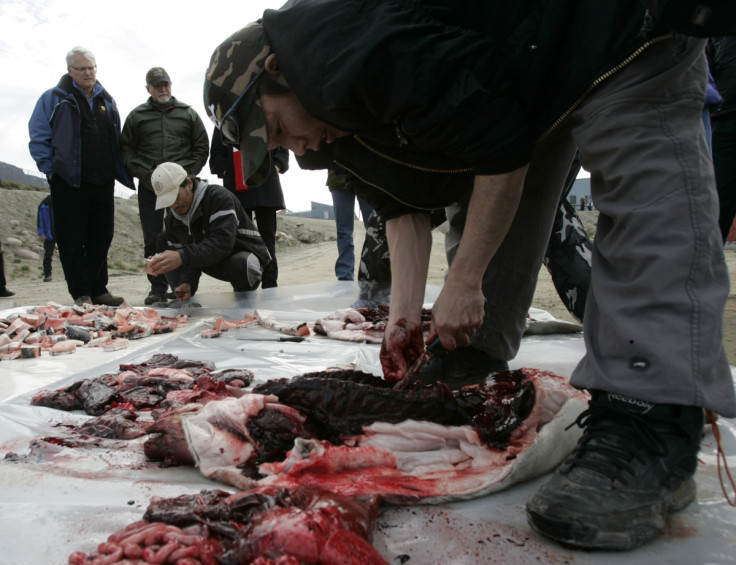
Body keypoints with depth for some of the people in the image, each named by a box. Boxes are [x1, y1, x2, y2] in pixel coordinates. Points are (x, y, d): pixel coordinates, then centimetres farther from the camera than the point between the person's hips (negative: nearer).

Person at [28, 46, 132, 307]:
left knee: (101, 238, 8)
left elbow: (116, 140, 22)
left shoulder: (107, 100, 16)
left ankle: (98, 290, 17)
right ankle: (81, 294, 4)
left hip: (103, 184, 5)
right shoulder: (54, 98, 1)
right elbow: (38, 137, 0)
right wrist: (50, 169, -6)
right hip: (69, 183, -4)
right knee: (72, 241, -2)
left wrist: (118, 170, 12)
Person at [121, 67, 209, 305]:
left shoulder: (188, 113, 13)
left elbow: (202, 147, 10)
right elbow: (126, 150, 11)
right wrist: (142, 173, -4)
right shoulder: (136, 116, 13)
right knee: (152, 239, 0)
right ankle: (158, 287, 7)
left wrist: (188, 173, -2)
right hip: (149, 187, 1)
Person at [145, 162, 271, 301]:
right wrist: (187, 283, -27)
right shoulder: (173, 219, -1)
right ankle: (183, 300, -5)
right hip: (215, 263, 7)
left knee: (239, 265, -43)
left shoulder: (219, 197, -24)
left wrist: (182, 257, -47)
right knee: (162, 240, -2)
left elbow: (222, 244, -36)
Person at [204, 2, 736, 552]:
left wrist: (464, 281, -22)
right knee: (490, 212, 7)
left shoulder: (358, 52, -34)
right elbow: (405, 203, 0)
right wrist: (404, 315, -7)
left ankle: (653, 436, -27)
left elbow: (503, 141, -31)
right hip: (531, 79, 9)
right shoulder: (336, 113, -3)